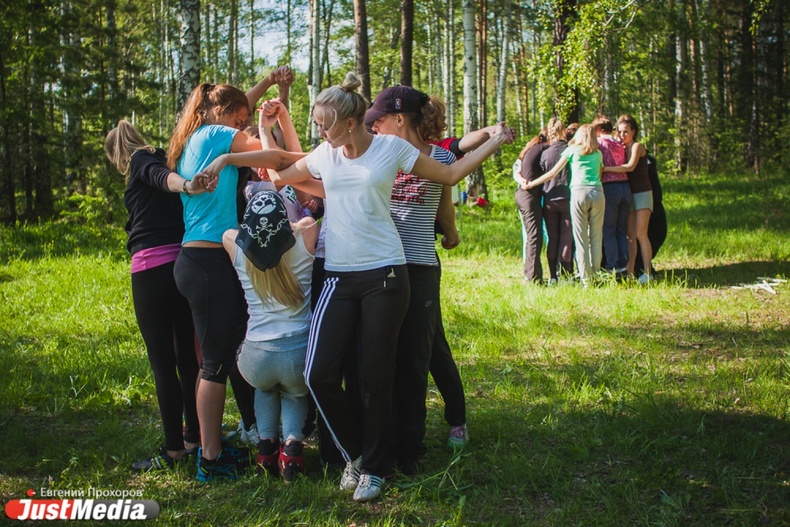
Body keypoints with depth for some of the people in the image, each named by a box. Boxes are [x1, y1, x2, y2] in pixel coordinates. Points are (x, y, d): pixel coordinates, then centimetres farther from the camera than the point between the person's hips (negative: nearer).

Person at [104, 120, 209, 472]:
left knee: (162, 362, -3)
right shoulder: (162, 160, 23)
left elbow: (160, 176, -22)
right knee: (187, 356, 14)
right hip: (185, 266, 8)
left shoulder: (141, 161, 1)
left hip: (152, 267, -8)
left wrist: (186, 187, -41)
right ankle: (194, 439, 22)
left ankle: (174, 450, 1)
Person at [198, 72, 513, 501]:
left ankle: (374, 468, 22)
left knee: (376, 378, 2)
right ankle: (355, 452, 18)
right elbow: (281, 175, 24)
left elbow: (450, 174, 9)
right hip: (339, 276, 3)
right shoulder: (325, 155, 9)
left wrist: (494, 143, 7)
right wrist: (228, 159, 20)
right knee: (320, 373, -8)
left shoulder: (391, 148, 0)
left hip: (384, 274, -3)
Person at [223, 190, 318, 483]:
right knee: (296, 391, 33)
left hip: (255, 360, 1)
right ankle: (292, 442, 6)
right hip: (300, 357, -1)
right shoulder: (303, 240, -5)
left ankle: (266, 443, 17)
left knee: (266, 386, 37)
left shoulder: (234, 244, -1)